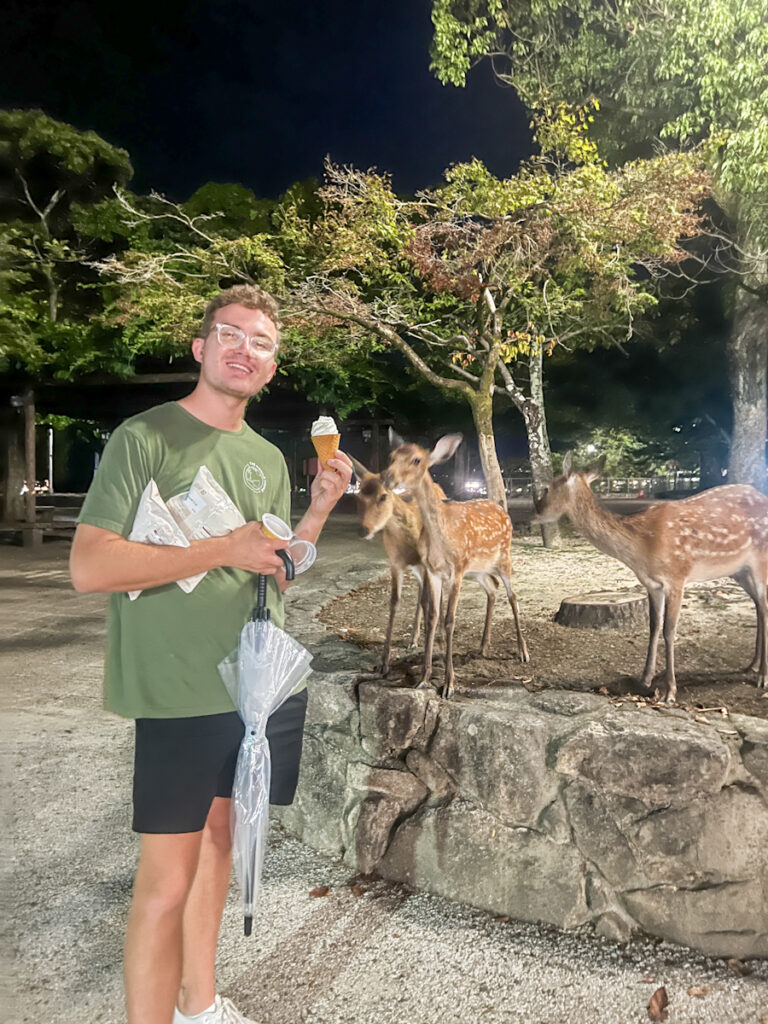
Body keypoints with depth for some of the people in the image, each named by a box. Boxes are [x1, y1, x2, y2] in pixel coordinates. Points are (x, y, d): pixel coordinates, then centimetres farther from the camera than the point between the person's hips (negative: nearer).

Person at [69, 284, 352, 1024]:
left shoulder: (269, 457, 10)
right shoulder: (145, 437, -9)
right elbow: (89, 567, -18)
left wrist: (319, 510, -3)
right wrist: (225, 549, -19)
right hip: (181, 693, -6)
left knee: (218, 839, 19)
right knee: (166, 882, 0)